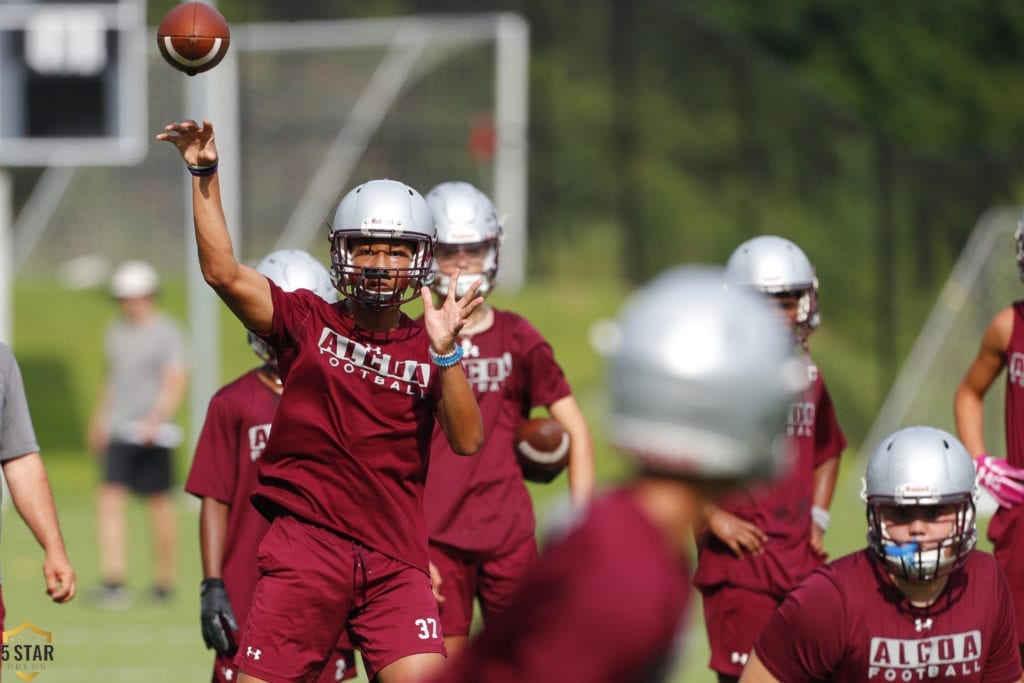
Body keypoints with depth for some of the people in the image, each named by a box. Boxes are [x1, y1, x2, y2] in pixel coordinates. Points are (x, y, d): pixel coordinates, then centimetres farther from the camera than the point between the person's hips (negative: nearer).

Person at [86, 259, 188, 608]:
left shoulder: (167, 333, -6)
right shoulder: (117, 331, 15)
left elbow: (176, 381, -15)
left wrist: (156, 419, -28)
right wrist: (99, 423, 27)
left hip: (152, 435, -5)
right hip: (119, 433, 5)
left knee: (159, 502, 3)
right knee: (109, 498, -8)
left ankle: (165, 580, 15)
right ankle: (113, 581, -14)